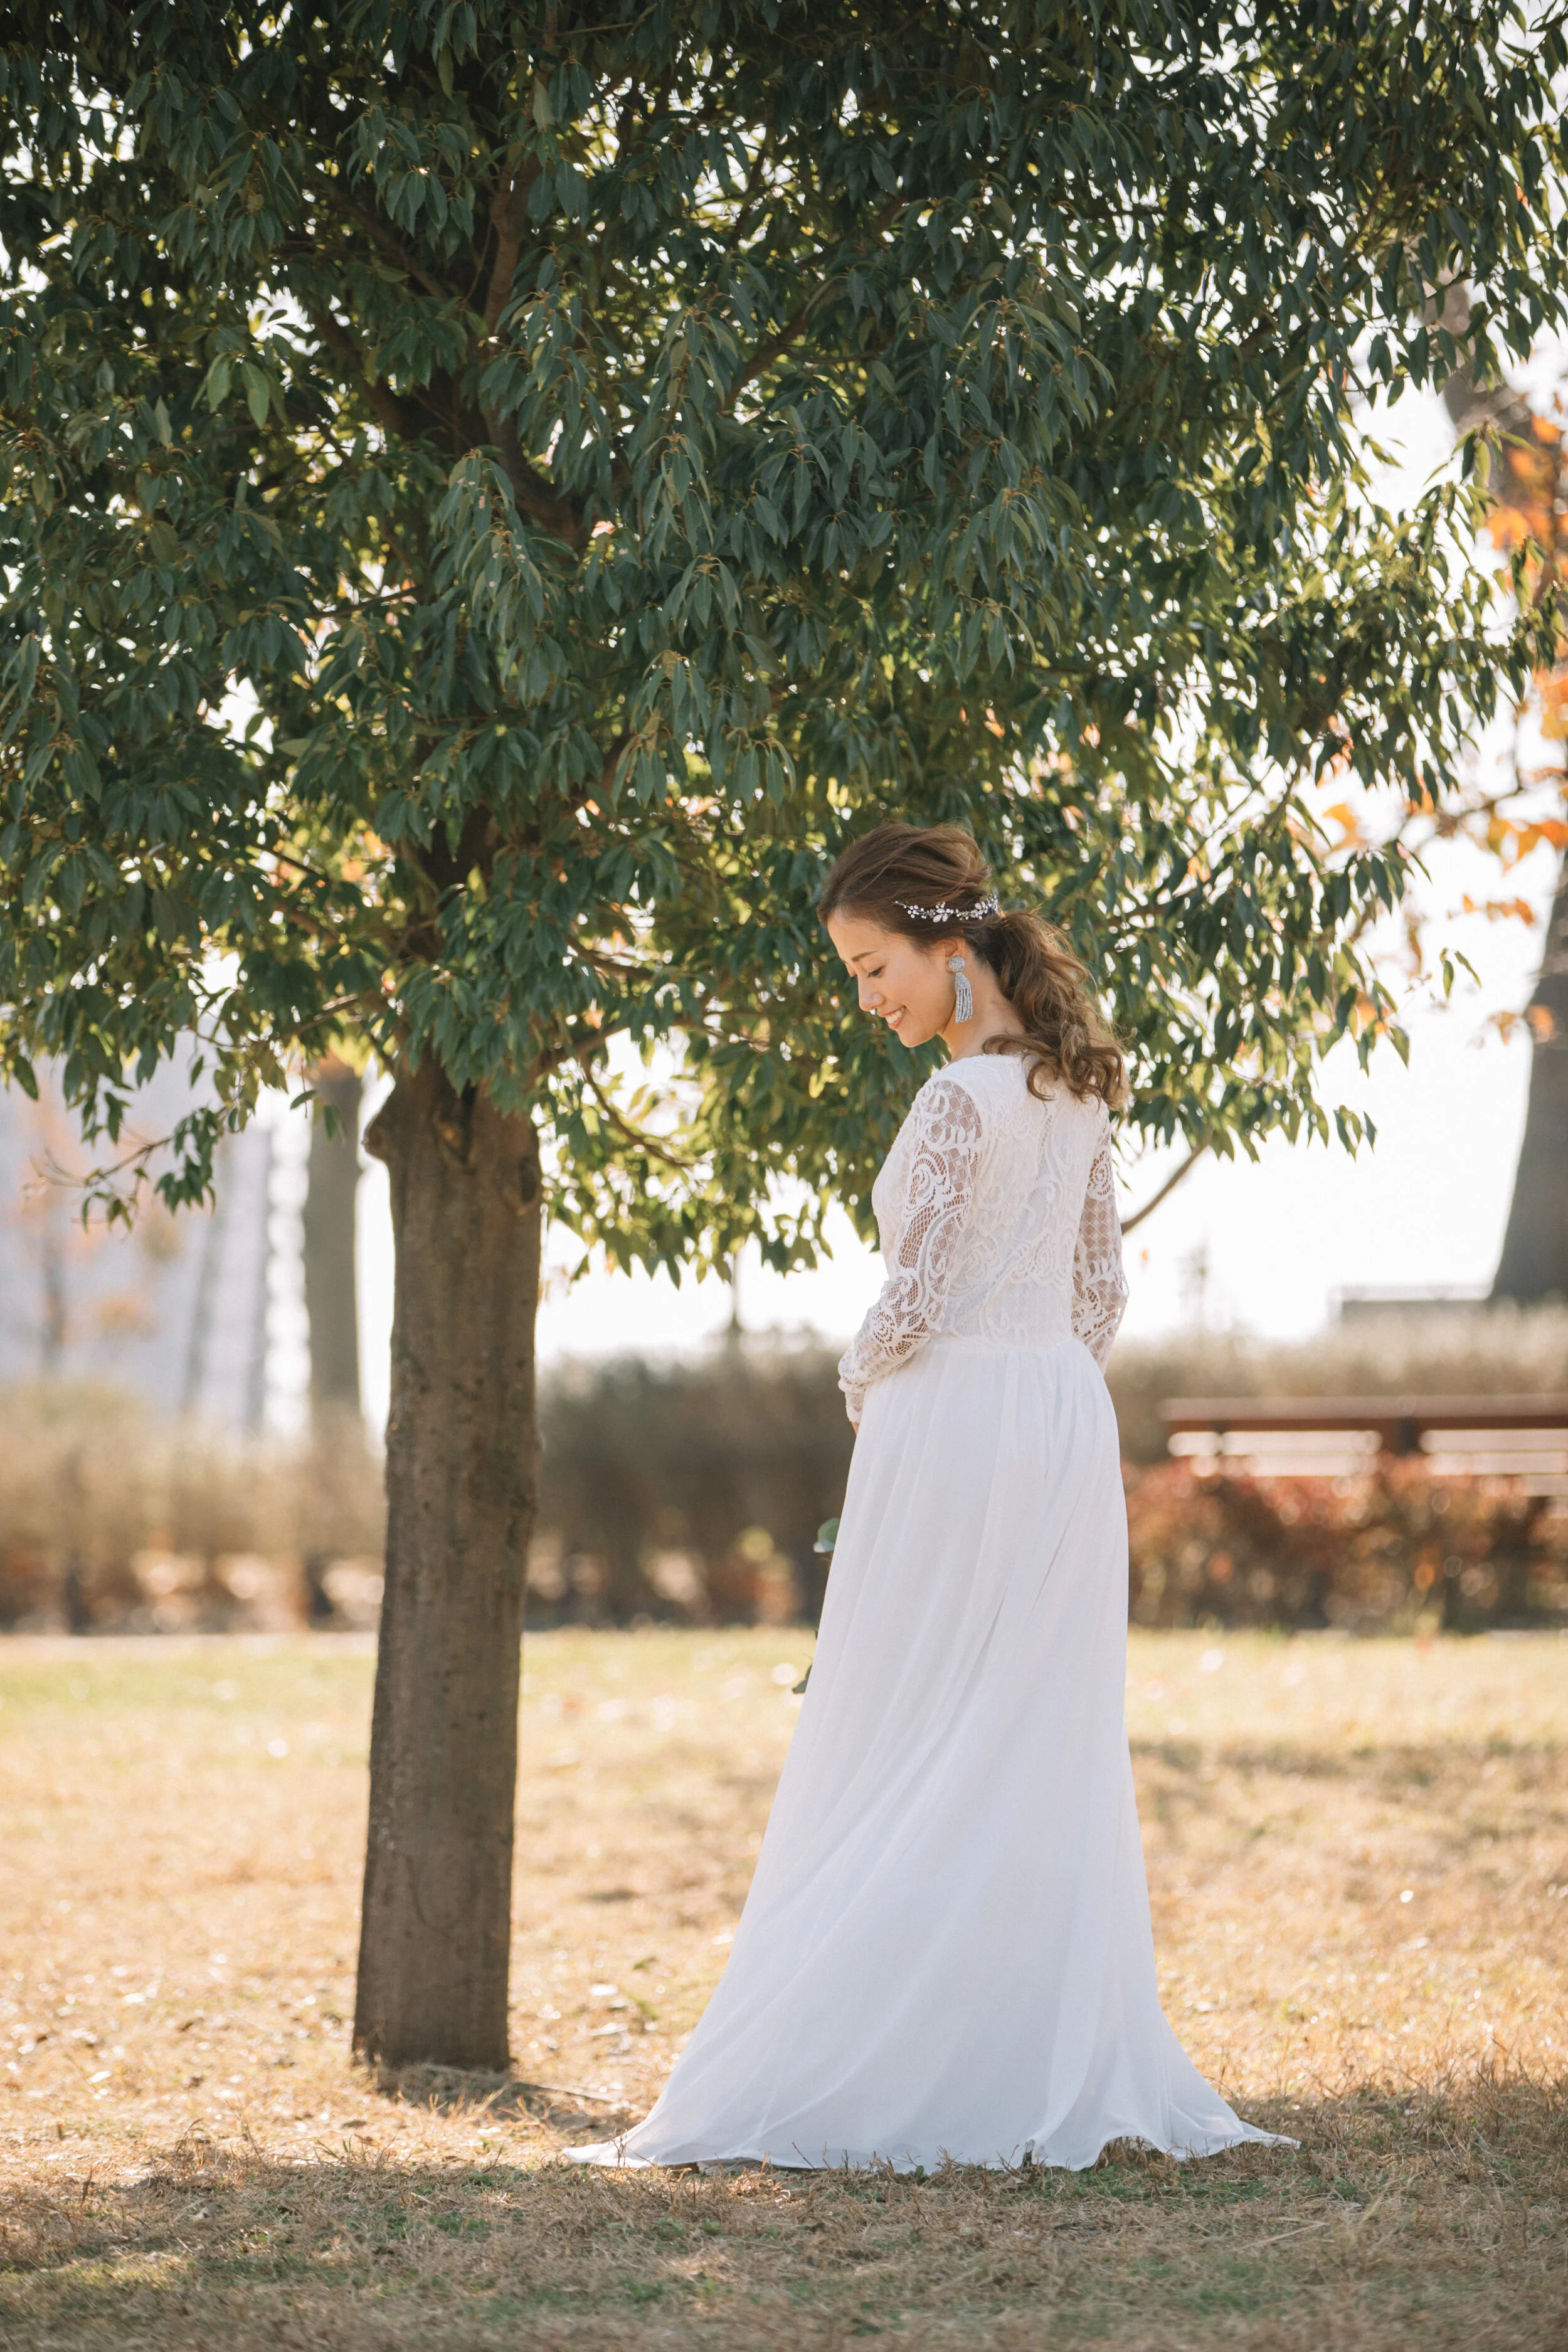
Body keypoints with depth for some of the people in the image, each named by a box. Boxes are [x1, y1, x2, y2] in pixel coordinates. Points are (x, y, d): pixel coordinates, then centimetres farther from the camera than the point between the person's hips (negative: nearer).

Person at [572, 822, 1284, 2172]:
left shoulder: (961, 1100, -16)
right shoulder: (1075, 1087, 9)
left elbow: (913, 1309, -17)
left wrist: (858, 1386, 3)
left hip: (954, 1426, -8)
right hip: (1069, 1424, 8)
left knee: (889, 1774, -1)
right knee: (1056, 1764, 9)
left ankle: (849, 2082, 2)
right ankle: (1074, 2073, 9)